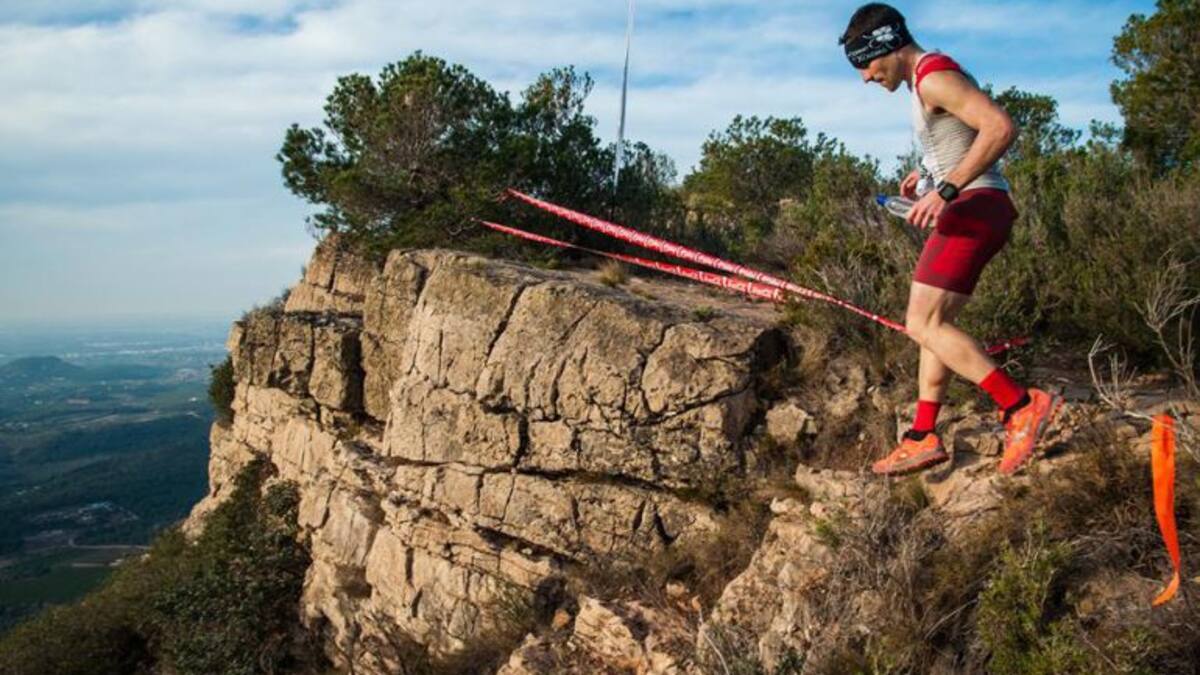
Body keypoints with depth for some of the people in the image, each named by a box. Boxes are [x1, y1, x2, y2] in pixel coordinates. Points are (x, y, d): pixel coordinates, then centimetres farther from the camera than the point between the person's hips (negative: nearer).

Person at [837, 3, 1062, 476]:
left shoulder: (935, 77, -13)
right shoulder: (926, 80, 19)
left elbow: (1001, 128, -25)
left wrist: (946, 189, -30)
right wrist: (927, 171, 20)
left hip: (974, 207, -11)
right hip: (968, 209, 11)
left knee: (923, 325, -13)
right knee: (934, 323, 10)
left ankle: (1022, 405, -13)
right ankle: (923, 438, 14)